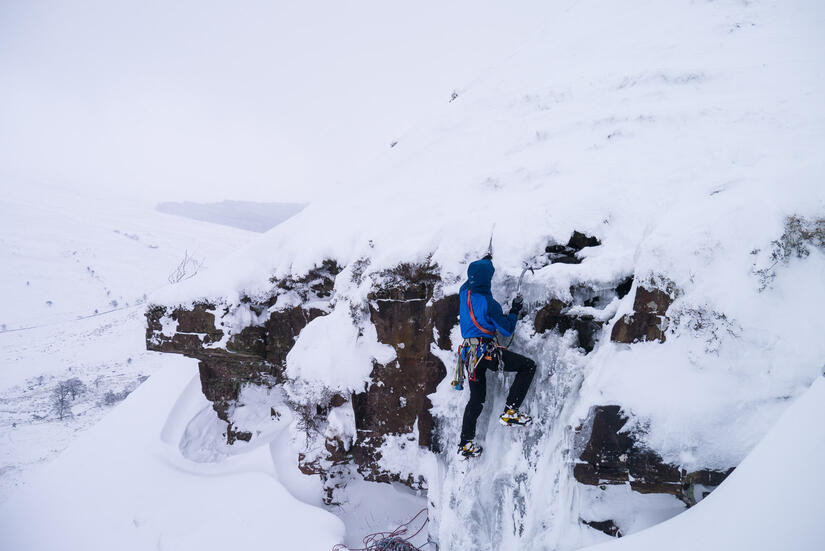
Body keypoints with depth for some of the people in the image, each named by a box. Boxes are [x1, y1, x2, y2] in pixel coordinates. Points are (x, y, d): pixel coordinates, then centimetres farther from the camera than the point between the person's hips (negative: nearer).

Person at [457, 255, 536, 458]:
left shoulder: (464, 291, 3)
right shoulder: (488, 303, -17)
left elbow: (473, 274, 28)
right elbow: (507, 330, -8)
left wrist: (485, 260, 45)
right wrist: (515, 310, 6)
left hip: (469, 352, 8)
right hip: (487, 351, -8)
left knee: (477, 398, 19)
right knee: (528, 366, 3)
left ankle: (465, 443, 23)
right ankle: (510, 412, -2)